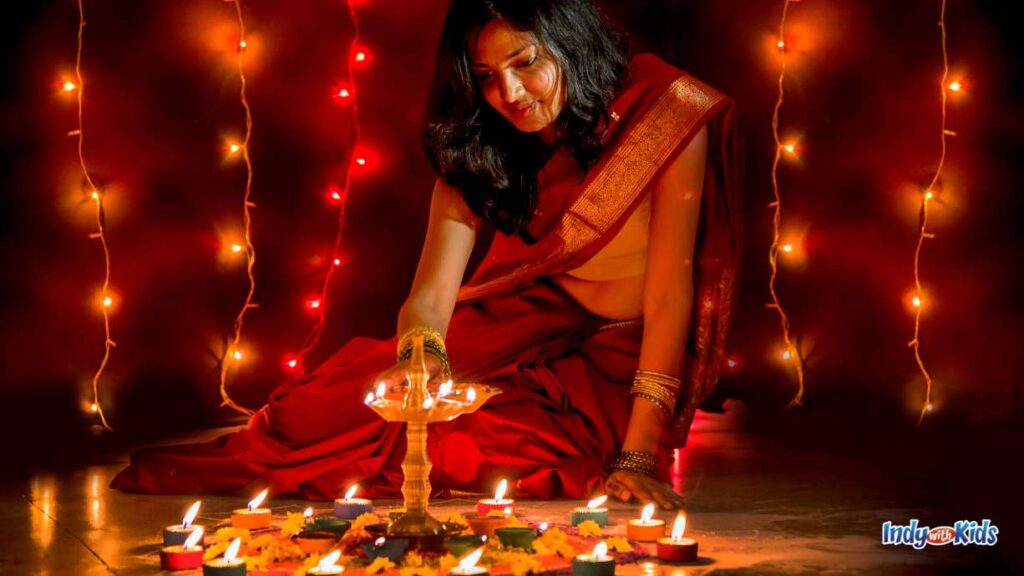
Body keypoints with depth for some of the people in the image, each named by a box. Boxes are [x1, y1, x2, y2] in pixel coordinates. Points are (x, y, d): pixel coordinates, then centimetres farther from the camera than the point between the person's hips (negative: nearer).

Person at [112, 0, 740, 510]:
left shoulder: (664, 112, -18)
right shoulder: (477, 150, -3)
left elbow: (671, 293, -20)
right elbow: (430, 296, -12)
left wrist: (640, 454, -25)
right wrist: (420, 354, -37)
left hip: (622, 359, -4)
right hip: (524, 331, 4)